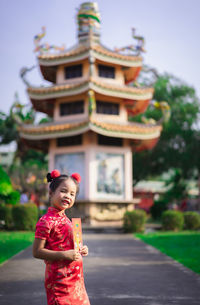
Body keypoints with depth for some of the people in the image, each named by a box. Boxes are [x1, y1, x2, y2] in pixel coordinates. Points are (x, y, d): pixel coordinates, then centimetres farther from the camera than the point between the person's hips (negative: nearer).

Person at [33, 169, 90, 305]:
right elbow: (37, 252, -18)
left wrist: (80, 250, 6)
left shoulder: (65, 219, 11)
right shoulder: (46, 221, -15)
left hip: (75, 278, 9)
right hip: (59, 279, -9)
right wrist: (64, 255, -23)